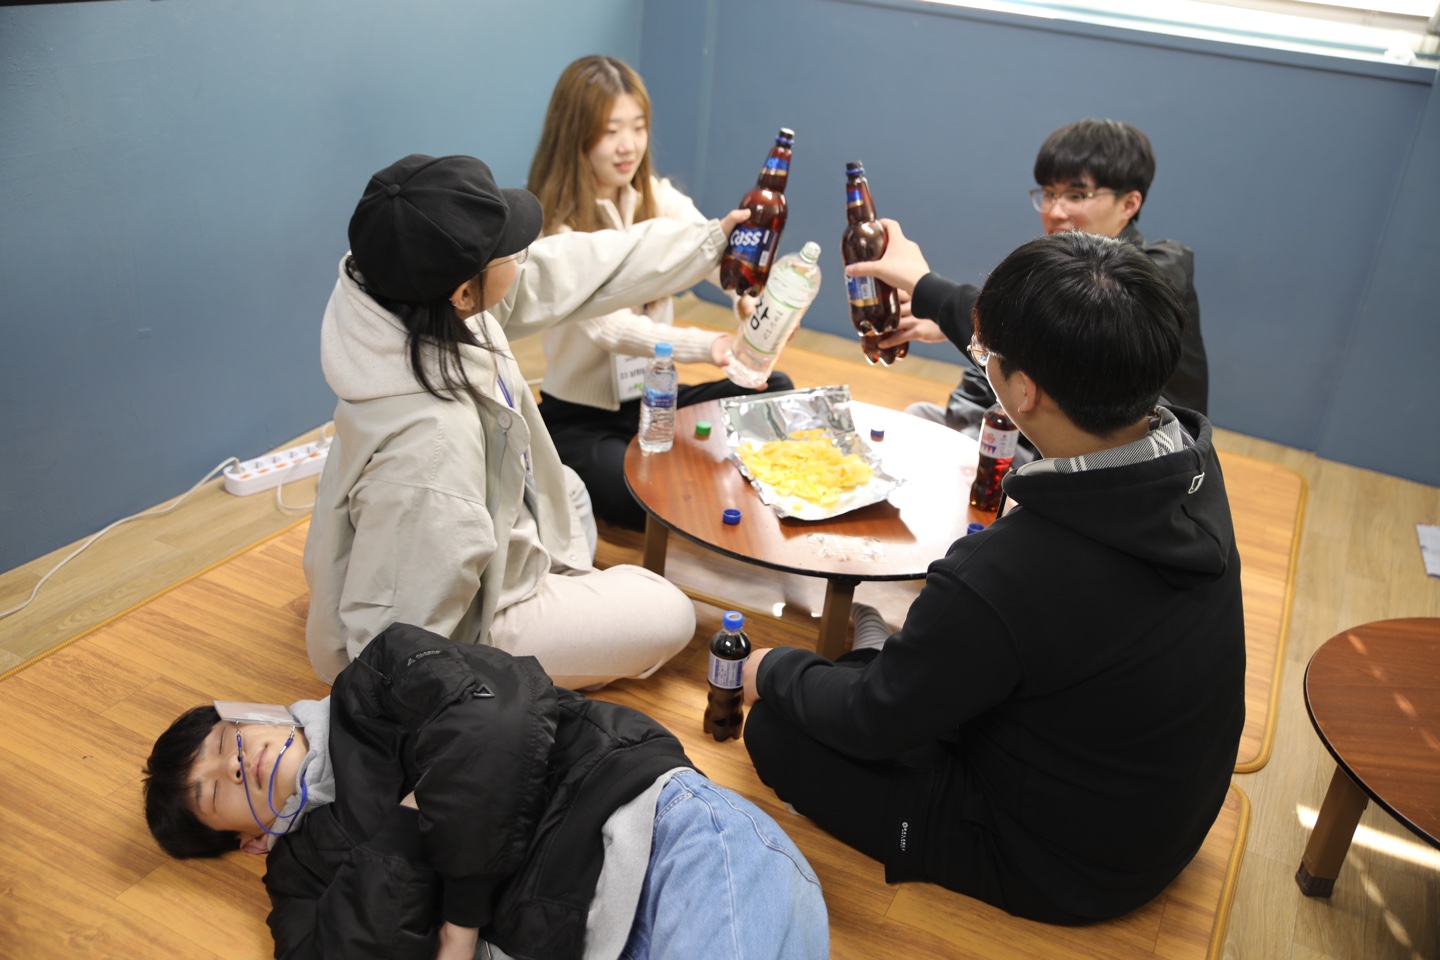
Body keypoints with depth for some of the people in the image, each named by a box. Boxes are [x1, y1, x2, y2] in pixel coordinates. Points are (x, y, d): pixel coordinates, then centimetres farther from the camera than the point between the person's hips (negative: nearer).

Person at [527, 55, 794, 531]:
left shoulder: (658, 199, 2)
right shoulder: (555, 228, -15)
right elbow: (609, 328, -28)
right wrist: (708, 346, -44)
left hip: (654, 397, 6)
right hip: (580, 419, -6)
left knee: (774, 390, -15)